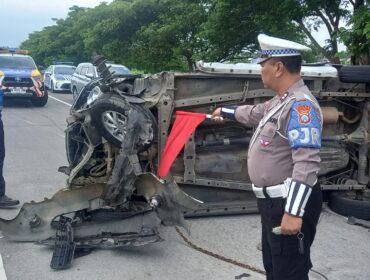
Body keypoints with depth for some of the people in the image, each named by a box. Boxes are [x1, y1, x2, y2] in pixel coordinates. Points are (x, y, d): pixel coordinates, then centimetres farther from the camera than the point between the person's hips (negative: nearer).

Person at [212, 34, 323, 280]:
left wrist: (294, 212, -32)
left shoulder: (300, 104, -22)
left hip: (290, 204, -11)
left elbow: (306, 162, -30)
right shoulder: (282, 101, 12)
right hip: (273, 202, 11)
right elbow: (255, 113, 34)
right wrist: (225, 112, 49)